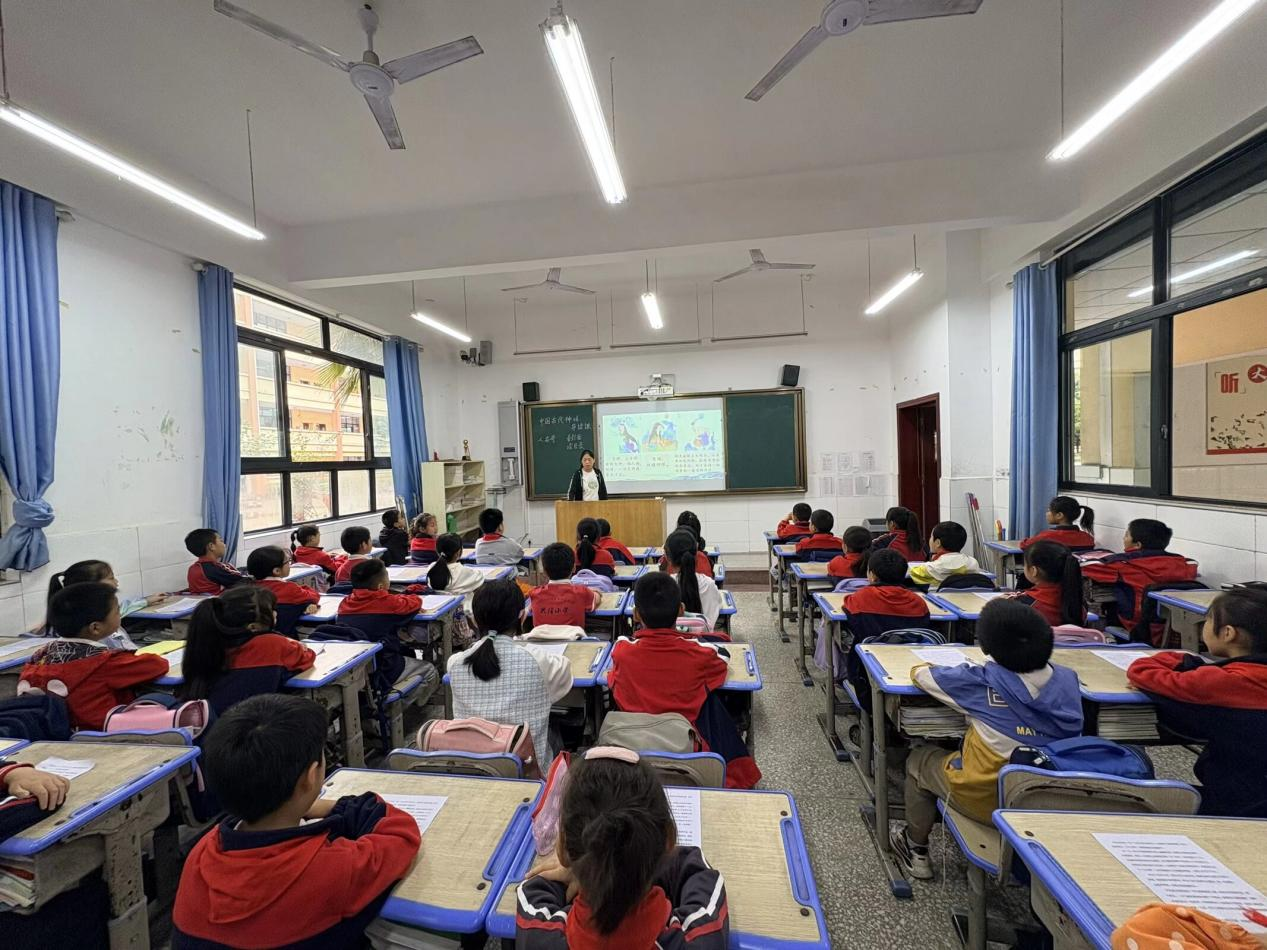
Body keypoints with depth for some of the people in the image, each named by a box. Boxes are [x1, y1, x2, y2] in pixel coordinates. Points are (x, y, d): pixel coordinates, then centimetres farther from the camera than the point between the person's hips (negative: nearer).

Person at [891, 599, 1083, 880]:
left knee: (919, 759, 23)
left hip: (986, 801, -5)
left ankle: (916, 851, 37)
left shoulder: (981, 680, -21)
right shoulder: (1067, 679, -10)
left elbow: (919, 673, -7)